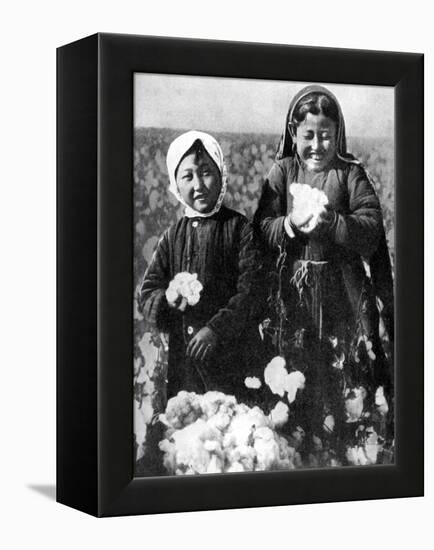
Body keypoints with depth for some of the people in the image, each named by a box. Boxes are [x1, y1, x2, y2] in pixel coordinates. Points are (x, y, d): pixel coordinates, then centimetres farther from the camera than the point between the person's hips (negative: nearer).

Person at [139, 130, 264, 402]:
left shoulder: (240, 228, -1)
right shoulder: (173, 236, 11)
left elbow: (250, 291, -9)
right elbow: (147, 293, 10)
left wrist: (217, 329, -18)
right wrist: (167, 300, -12)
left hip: (233, 354, -3)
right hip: (183, 355, 4)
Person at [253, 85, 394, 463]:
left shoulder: (351, 174, 1)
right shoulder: (282, 172, 6)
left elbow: (371, 230, -8)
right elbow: (261, 229, -1)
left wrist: (331, 222, -23)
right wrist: (290, 224, -20)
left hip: (343, 293, -1)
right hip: (292, 291, 2)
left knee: (349, 386, 0)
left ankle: (347, 455, 12)